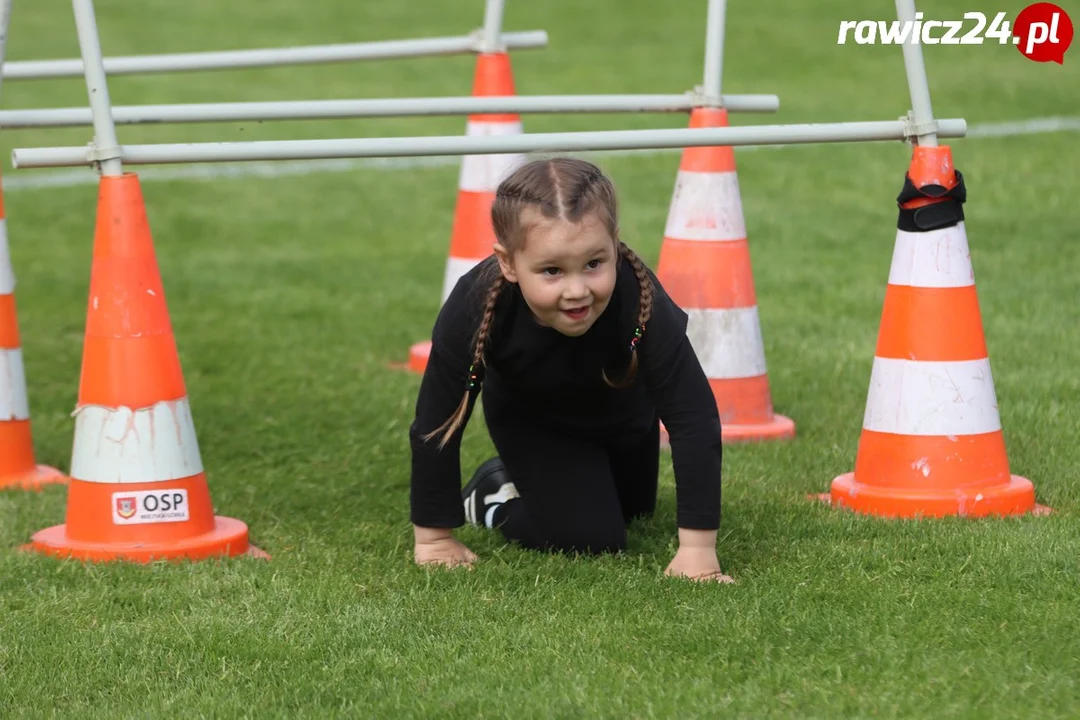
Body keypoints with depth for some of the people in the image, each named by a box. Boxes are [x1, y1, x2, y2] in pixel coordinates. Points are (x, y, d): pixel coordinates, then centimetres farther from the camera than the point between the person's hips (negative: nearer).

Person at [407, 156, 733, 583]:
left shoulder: (641, 305, -44)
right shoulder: (475, 309, -41)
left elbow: (693, 419, -38)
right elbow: (436, 424, -28)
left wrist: (697, 550, -38)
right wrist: (433, 538, -20)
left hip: (623, 413, 2)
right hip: (528, 420, -2)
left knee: (633, 510, 25)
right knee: (591, 540, -17)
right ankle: (493, 500, 11)